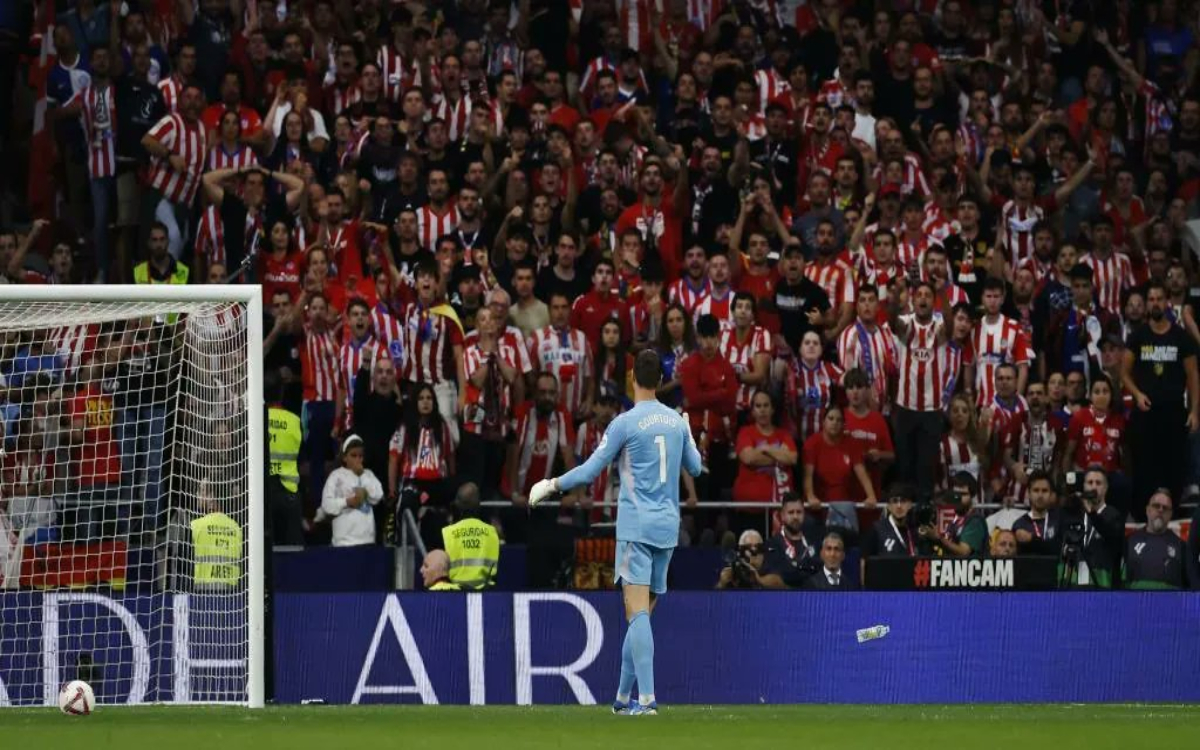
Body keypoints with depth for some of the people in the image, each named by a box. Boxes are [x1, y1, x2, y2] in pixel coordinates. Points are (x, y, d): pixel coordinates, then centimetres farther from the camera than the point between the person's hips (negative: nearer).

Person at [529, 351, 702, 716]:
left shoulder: (625, 423, -7)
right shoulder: (677, 421, 9)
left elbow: (589, 471, -7)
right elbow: (695, 467, 23)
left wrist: (552, 485, 9)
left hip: (636, 526, -6)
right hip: (668, 527, 6)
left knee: (638, 612, -12)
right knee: (642, 614, 12)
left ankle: (647, 698, -23)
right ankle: (624, 696, 16)